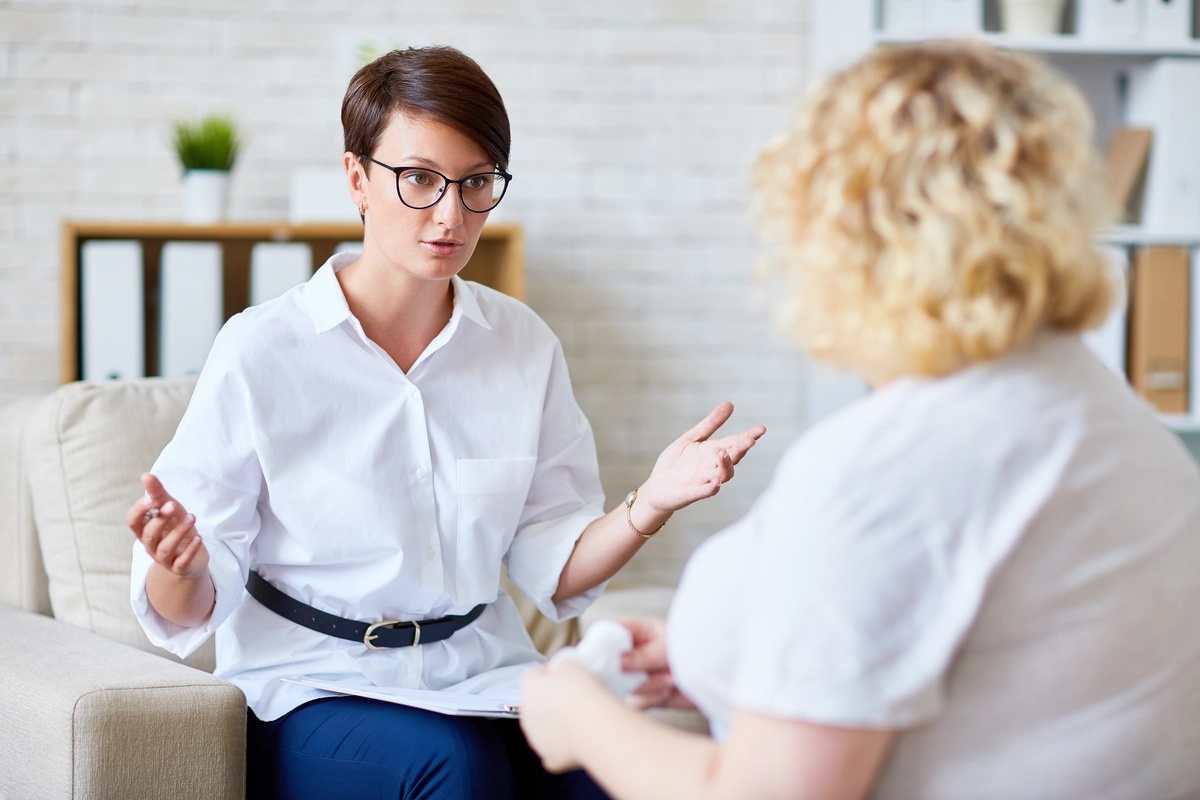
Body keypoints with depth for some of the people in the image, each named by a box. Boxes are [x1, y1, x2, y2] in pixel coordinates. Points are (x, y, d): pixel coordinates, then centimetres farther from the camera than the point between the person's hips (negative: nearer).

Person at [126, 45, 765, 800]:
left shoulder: (526, 345, 7)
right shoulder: (260, 350, -6)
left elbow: (554, 567, 6)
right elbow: (187, 611, -6)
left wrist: (650, 504, -12)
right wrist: (181, 568, -29)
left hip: (483, 672, 3)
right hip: (311, 689, -3)